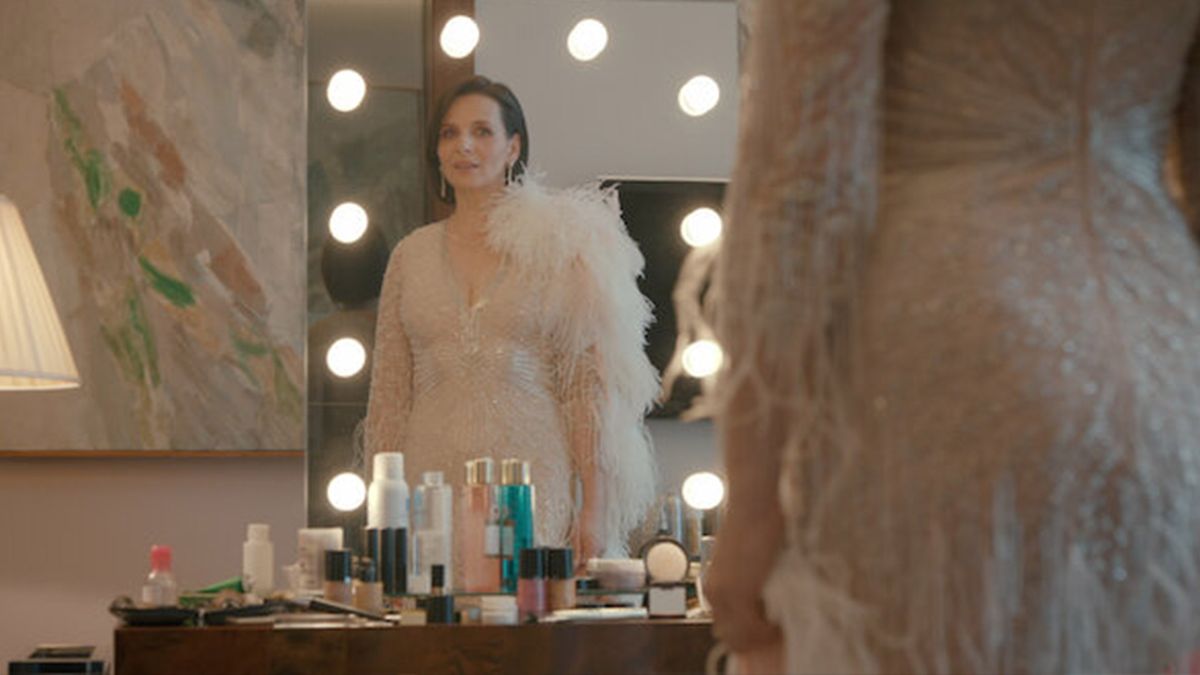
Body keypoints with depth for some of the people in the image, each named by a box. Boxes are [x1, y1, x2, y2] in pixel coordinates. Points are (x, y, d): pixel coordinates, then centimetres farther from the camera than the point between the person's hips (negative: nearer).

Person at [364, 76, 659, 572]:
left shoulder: (558, 247, 4)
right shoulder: (412, 256, 12)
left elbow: (588, 388, 0)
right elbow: (389, 396, 13)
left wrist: (592, 511, -7)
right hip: (434, 484, 2)